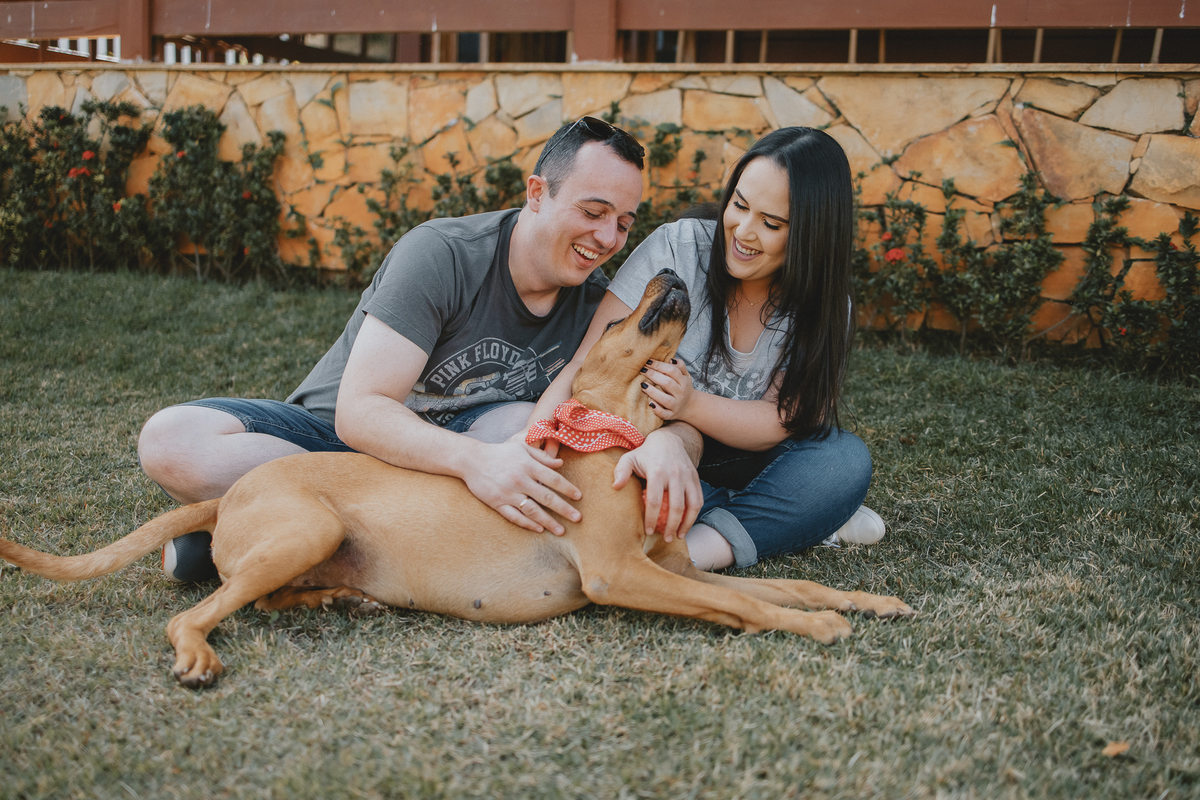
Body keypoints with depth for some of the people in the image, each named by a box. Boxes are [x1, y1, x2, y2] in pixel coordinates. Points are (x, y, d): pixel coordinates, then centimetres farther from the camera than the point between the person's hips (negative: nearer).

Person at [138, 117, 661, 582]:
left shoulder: (597, 305, -5)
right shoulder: (441, 254, -22)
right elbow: (360, 411, -28)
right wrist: (473, 459, -46)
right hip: (340, 435, -3)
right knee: (171, 440, -27)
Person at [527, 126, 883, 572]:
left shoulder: (824, 307, -9)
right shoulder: (678, 248, -17)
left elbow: (778, 422, -17)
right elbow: (586, 367, -21)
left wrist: (691, 405, -37)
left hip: (743, 467, 1)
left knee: (848, 460, -24)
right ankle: (802, 520, -23)